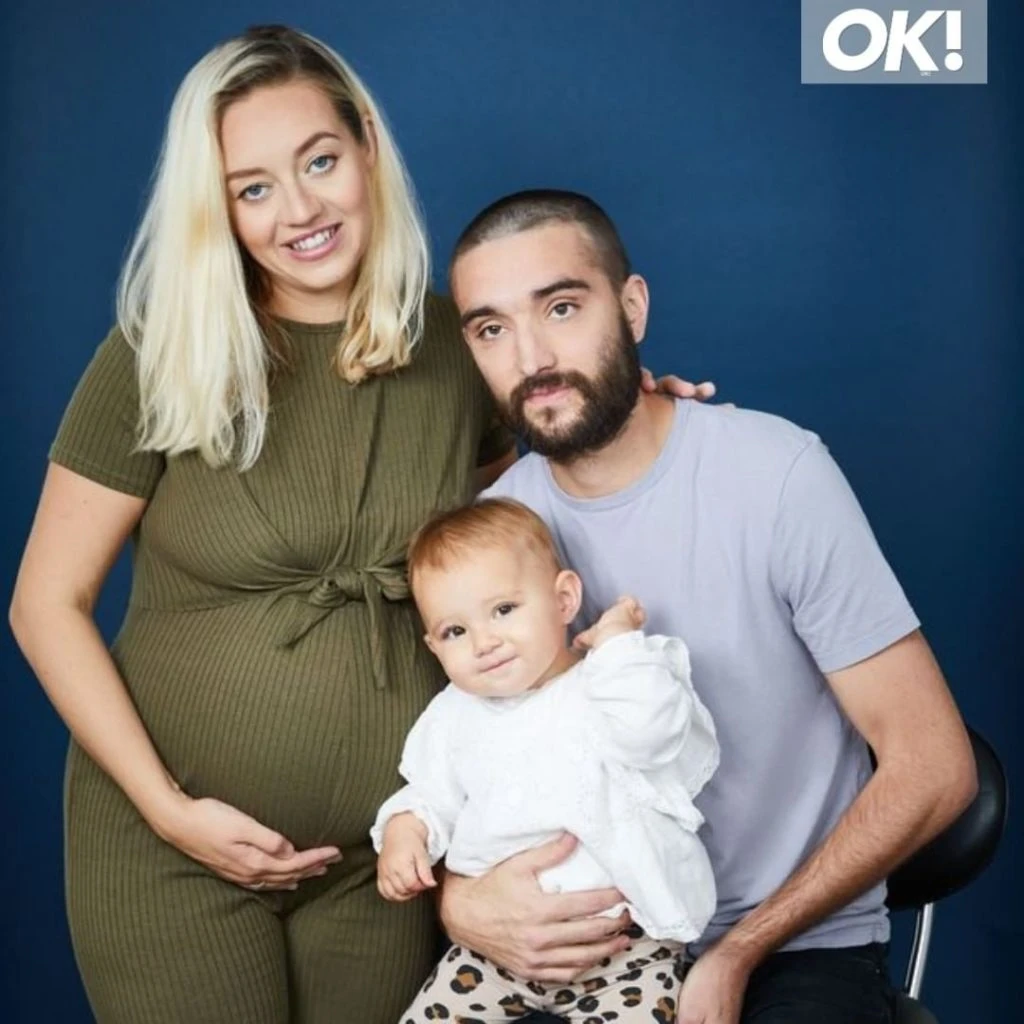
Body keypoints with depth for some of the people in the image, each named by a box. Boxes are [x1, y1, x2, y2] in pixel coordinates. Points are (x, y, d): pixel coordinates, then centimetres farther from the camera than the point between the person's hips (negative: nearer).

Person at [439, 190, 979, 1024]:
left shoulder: (776, 472, -16)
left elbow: (932, 768, -13)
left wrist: (736, 955, -14)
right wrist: (459, 900, -16)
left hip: (797, 942, -2)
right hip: (585, 941, 3)